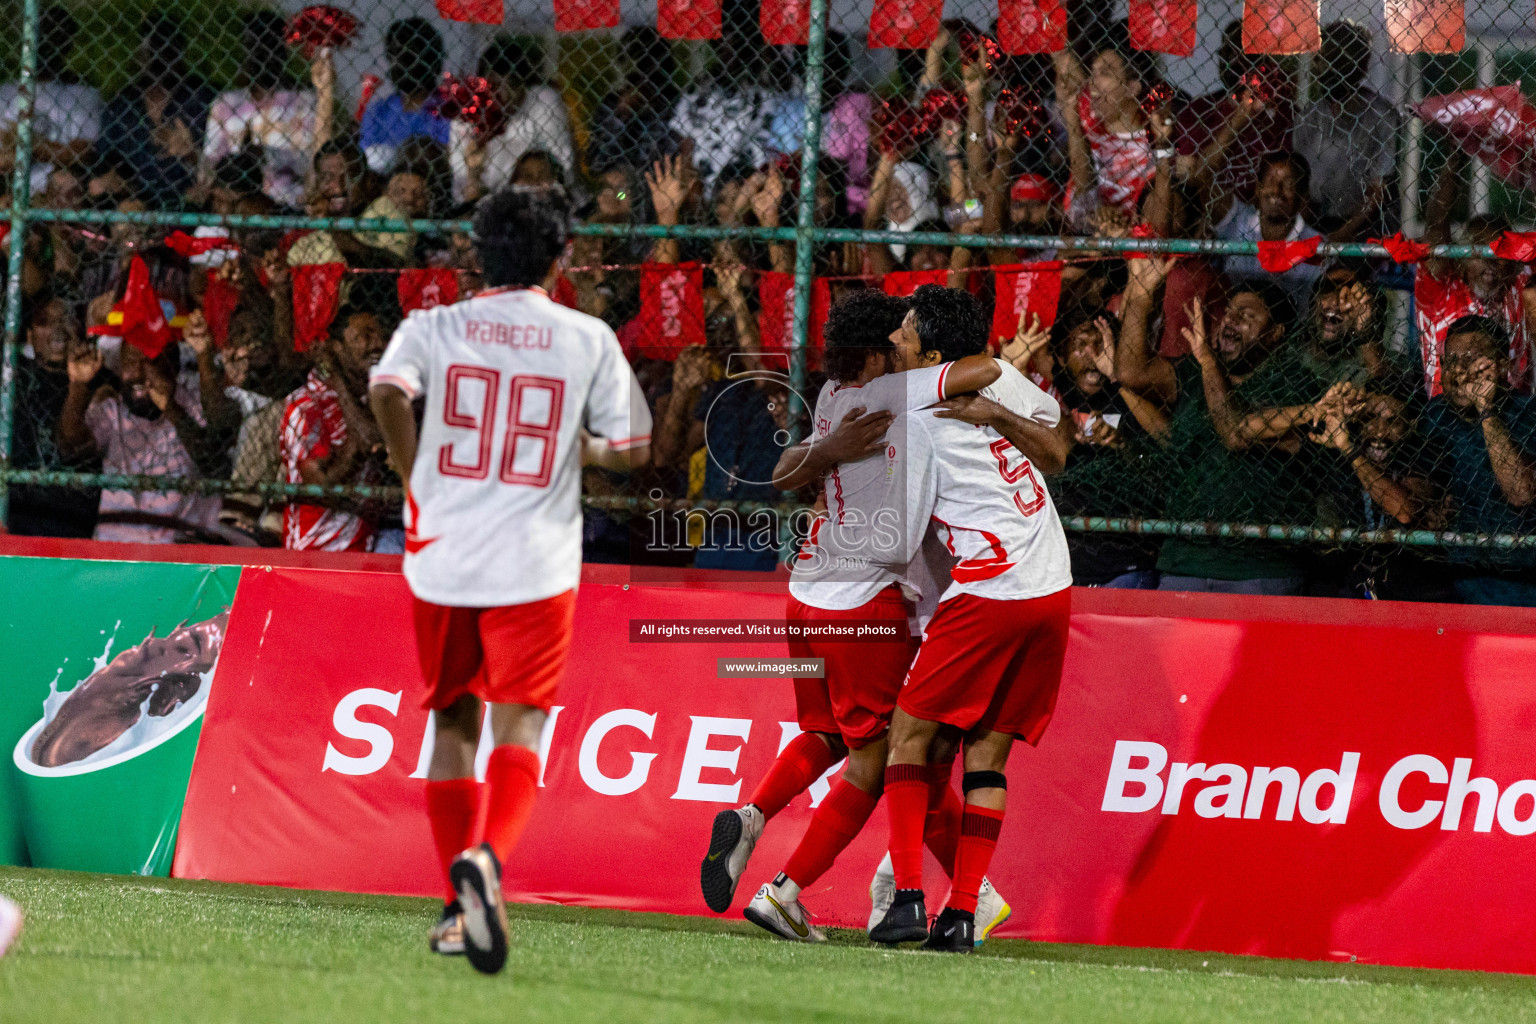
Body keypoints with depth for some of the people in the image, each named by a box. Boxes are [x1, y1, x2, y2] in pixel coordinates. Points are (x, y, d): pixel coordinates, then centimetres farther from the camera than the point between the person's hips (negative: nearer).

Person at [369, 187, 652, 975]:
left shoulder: (434, 327, 3)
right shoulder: (588, 340, 2)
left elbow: (385, 392, -16)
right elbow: (632, 449, 3)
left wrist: (415, 484, -3)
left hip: (441, 556, 2)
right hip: (535, 567, -2)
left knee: (453, 725, 16)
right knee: (517, 731, -5)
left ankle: (459, 906, 17)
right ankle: (485, 857, -33)